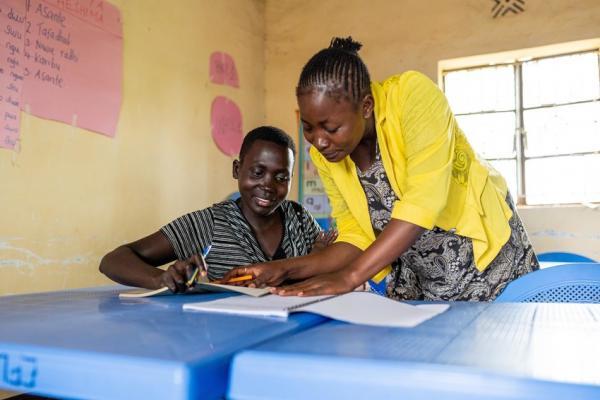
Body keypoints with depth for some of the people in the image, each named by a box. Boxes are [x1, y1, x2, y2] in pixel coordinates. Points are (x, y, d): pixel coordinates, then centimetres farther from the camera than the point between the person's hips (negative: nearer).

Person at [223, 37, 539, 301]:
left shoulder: (413, 95, -23)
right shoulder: (323, 155, -8)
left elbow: (424, 200, -32)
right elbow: (356, 240, -5)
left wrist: (349, 277, -35)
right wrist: (285, 269, -18)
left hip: (490, 263, -3)